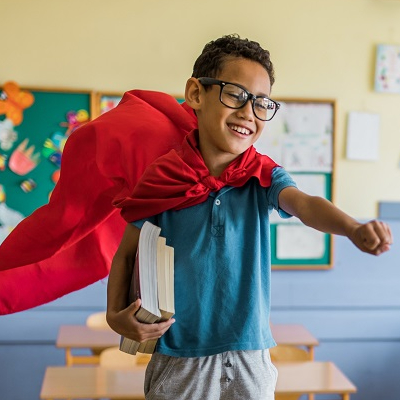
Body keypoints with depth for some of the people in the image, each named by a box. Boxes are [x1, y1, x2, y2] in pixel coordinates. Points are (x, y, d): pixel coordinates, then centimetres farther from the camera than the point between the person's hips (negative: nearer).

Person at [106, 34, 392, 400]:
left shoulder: (264, 177, -3)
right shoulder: (164, 180, -6)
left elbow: (305, 204, -24)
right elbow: (127, 253, 3)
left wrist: (354, 229, -44)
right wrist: (115, 314, -11)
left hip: (251, 359, 1)